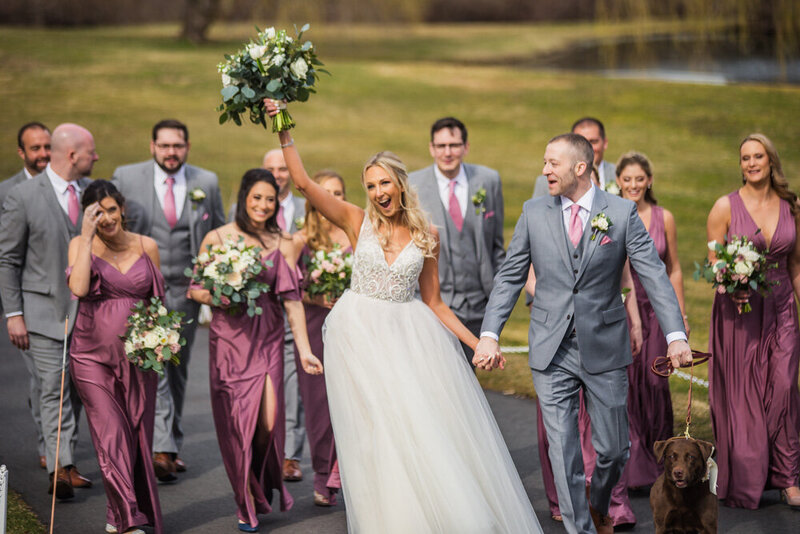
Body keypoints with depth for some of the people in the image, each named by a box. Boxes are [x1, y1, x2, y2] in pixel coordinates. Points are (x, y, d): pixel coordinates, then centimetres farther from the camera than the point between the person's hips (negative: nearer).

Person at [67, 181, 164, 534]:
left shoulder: (147, 247, 6)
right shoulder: (81, 245, 0)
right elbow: (78, 288, -19)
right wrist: (87, 236, -15)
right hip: (93, 354, -2)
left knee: (137, 435, 5)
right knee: (111, 436, -8)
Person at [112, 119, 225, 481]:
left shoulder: (206, 183, 5)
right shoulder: (126, 178, 0)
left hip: (186, 291, 3)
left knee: (178, 371, 11)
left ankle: (172, 445, 23)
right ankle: (161, 449, -22)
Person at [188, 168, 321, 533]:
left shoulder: (282, 245, 4)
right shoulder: (216, 238, 1)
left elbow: (291, 299, 0)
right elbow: (195, 288, 7)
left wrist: (304, 349, -6)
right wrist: (214, 297, -15)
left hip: (267, 340, 1)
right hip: (228, 339, -1)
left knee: (268, 420, -8)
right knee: (236, 421, 1)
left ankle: (262, 485, 24)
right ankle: (246, 503, 18)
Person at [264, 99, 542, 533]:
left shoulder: (427, 236, 3)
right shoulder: (357, 222, -1)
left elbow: (434, 303, 8)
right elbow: (303, 183, -8)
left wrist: (478, 343, 2)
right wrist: (284, 132, -15)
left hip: (410, 335, 2)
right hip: (360, 335, -1)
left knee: (430, 427, -1)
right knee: (380, 431, -3)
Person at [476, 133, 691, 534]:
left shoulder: (622, 213, -4)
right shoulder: (534, 213, 2)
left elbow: (654, 275, -8)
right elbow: (510, 277, 5)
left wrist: (676, 335, -20)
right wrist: (489, 334, -6)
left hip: (604, 350, -1)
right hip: (551, 351, 1)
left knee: (613, 448, 8)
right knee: (563, 451, -1)